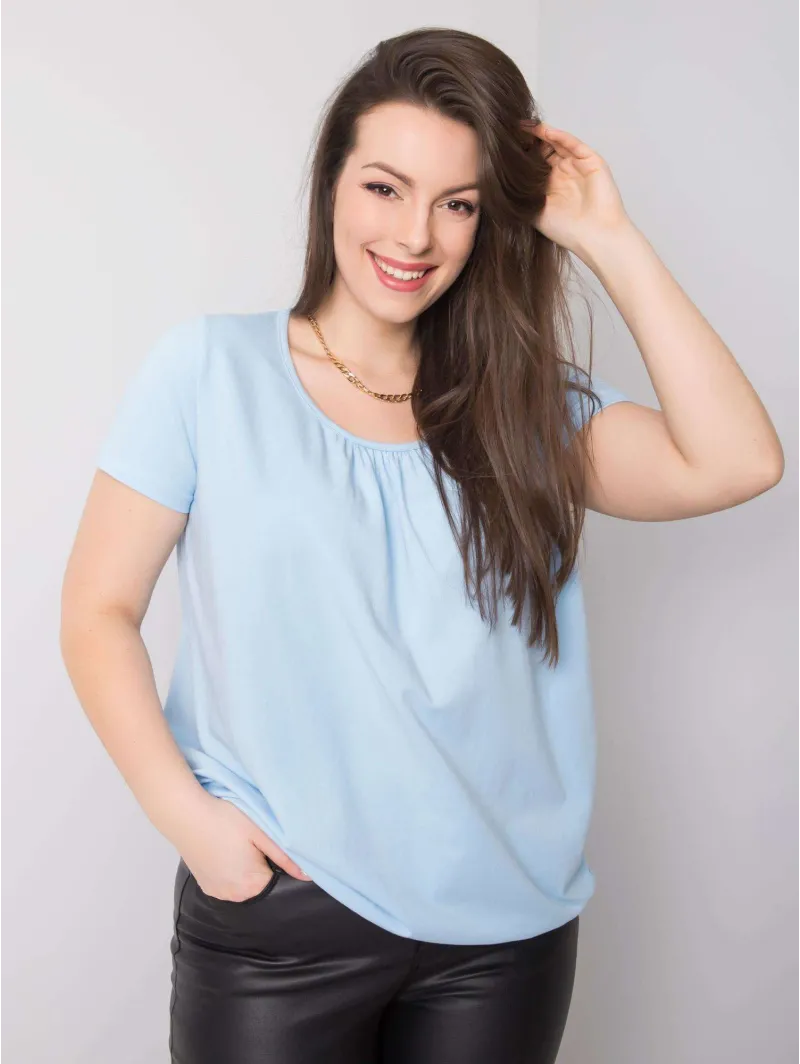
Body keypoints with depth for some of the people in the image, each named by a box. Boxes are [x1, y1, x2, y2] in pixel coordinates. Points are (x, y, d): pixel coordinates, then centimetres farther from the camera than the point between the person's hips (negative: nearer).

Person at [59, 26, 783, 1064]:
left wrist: (608, 239, -7)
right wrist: (186, 812, -13)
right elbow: (98, 611, -2)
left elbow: (733, 464, -10)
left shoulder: (529, 404, 4)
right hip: (280, 911, -2)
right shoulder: (209, 369, -3)